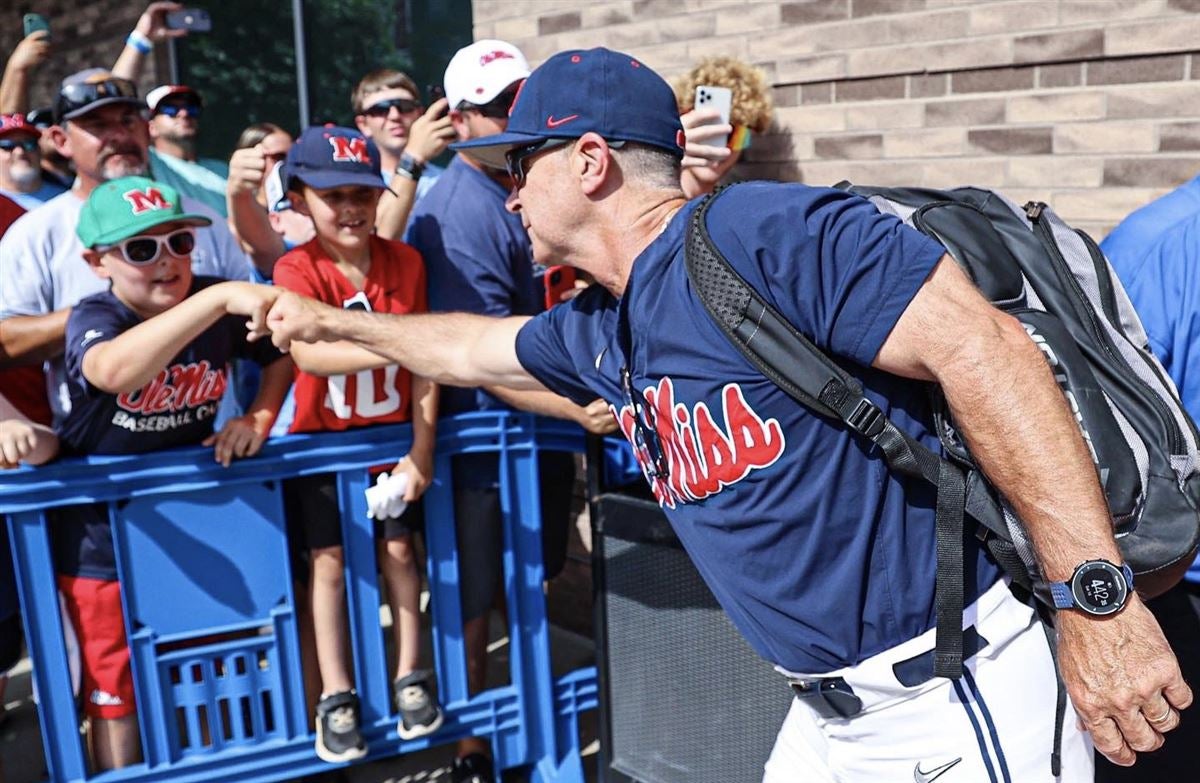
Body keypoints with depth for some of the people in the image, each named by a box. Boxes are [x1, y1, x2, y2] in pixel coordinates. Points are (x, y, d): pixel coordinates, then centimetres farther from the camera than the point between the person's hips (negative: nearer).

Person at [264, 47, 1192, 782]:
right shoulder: (598, 330, 8)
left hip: (957, 697, -8)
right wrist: (328, 321, 37)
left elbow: (984, 348, -26)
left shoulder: (762, 231, -20)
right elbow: (470, 348, 26)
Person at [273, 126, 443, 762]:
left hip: (392, 435, 2)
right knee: (330, 562, 4)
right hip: (323, 441, -1)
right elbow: (308, 353, -37)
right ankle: (336, 697, 16)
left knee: (398, 550, 7)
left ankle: (409, 677, 23)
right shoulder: (296, 269, -18)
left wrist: (421, 449, -15)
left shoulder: (405, 261, -10)